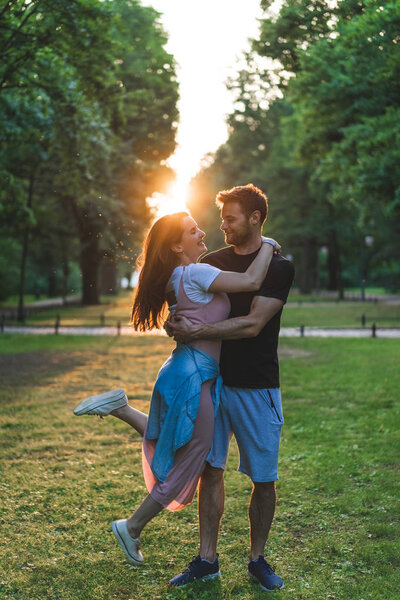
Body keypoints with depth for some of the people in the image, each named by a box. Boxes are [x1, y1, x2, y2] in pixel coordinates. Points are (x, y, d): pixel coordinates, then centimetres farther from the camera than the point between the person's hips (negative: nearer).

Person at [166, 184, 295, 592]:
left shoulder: (278, 267, -5)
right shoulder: (213, 262, 9)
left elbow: (252, 324, -17)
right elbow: (190, 308, 15)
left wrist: (197, 332, -21)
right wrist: (177, 324, -9)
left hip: (257, 389, -3)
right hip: (213, 381, 4)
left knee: (263, 479, 3)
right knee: (211, 470, 5)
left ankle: (257, 559, 20)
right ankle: (206, 559, 15)